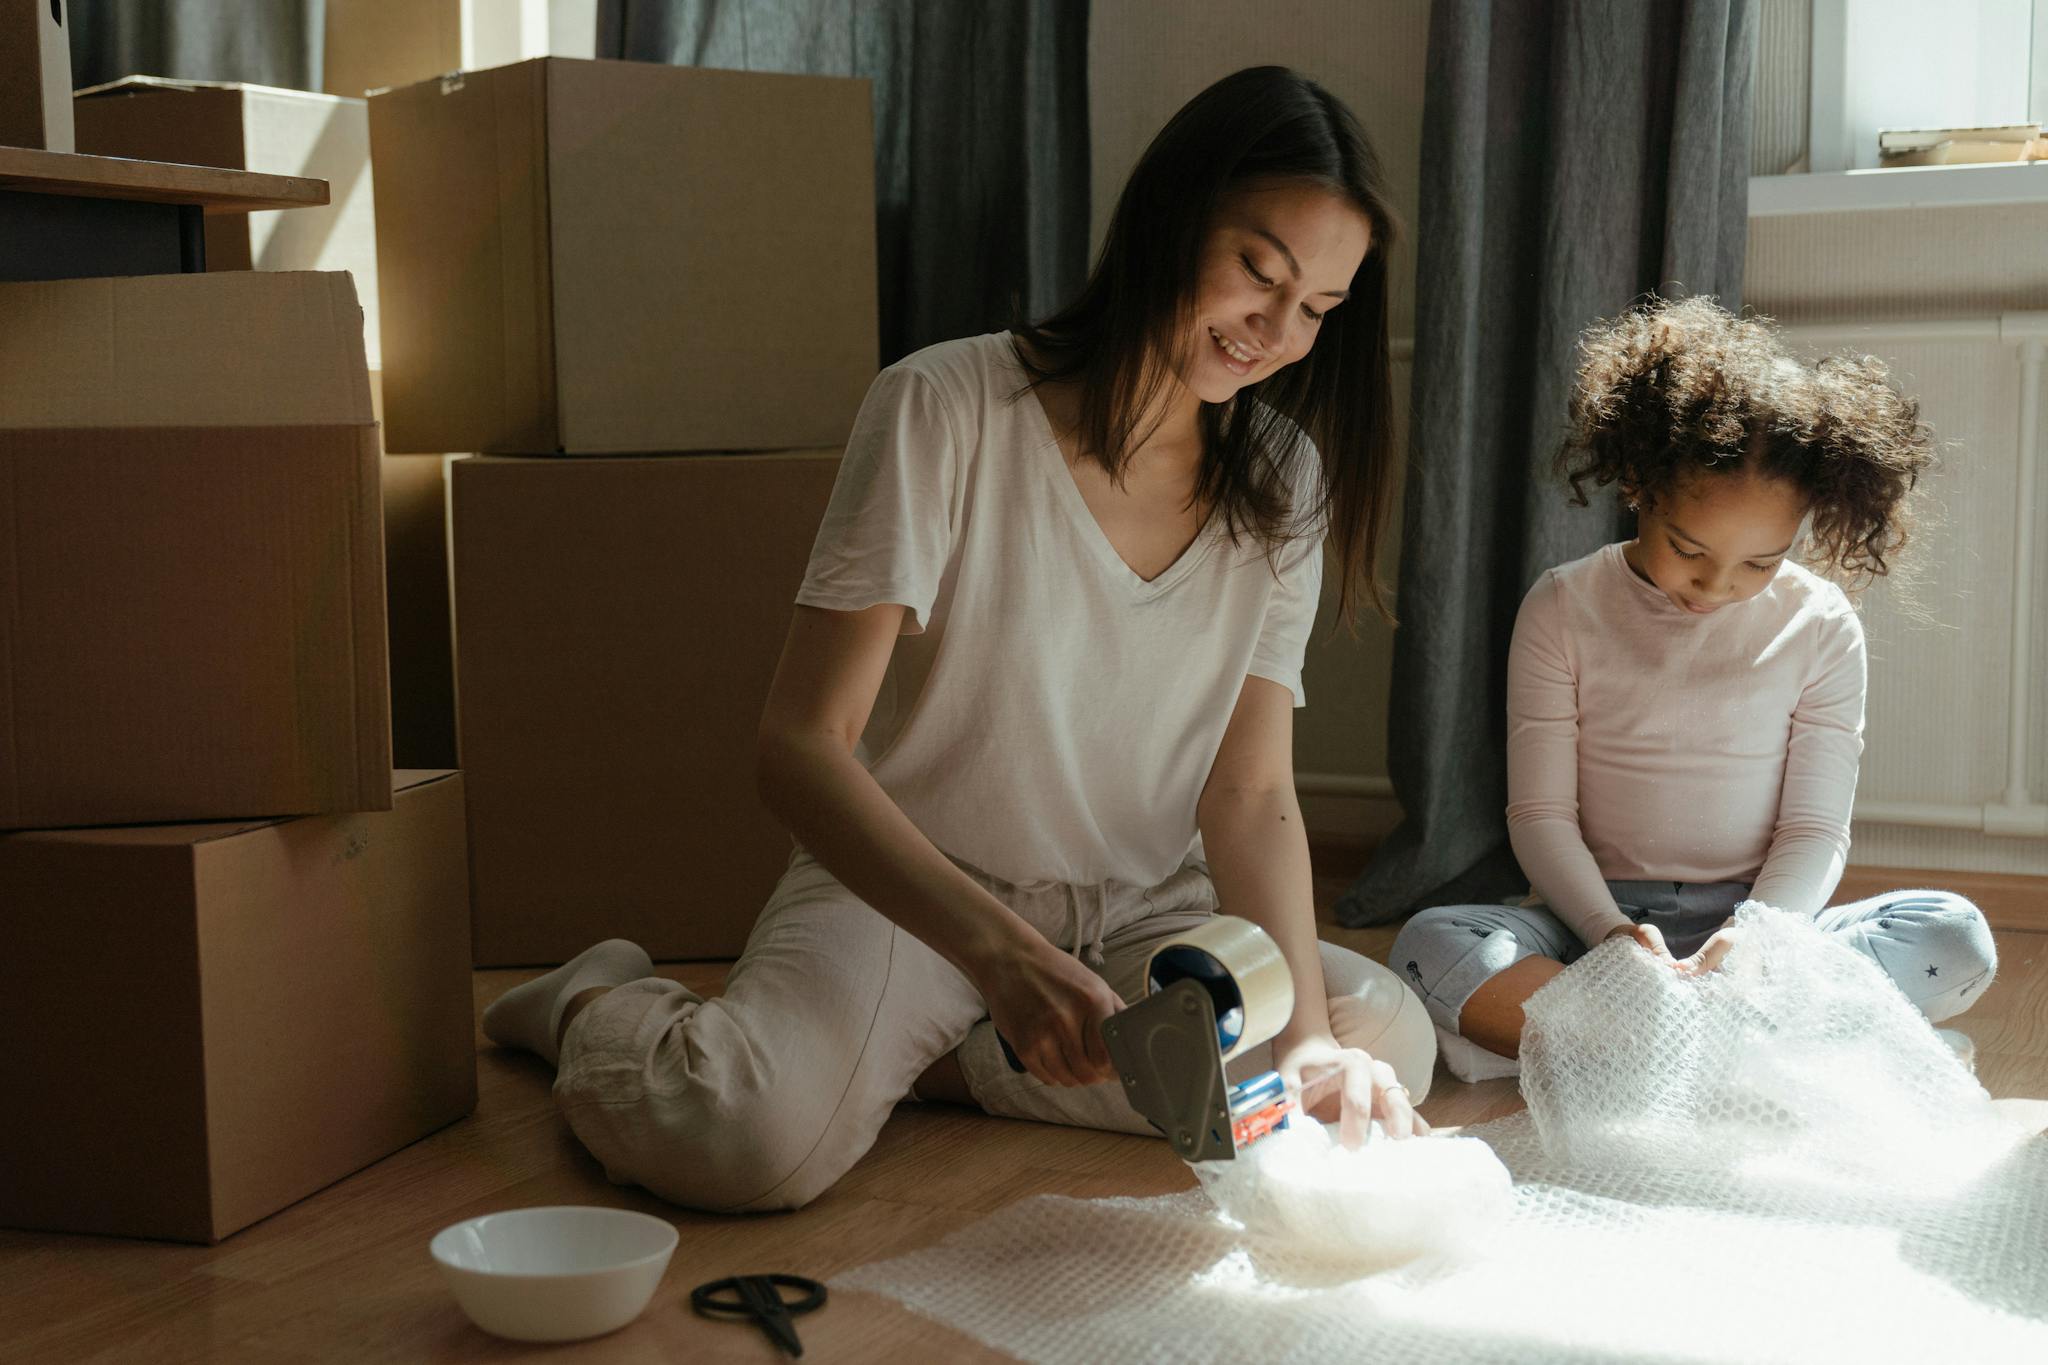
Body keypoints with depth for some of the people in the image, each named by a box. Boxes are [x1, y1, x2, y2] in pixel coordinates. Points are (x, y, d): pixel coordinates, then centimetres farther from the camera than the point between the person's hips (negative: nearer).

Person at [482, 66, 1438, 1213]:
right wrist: (999, 950, -37)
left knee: (1386, 1041, -22)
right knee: (752, 1135, -34)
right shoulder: (947, 409, -15)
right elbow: (803, 749, -21)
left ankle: (926, 1061, -10)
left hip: (1140, 910, 5)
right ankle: (602, 1009, 4)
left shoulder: (1286, 480, 1)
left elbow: (1252, 794, -4)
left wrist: (1306, 1034, -23)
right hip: (908, 890, -5)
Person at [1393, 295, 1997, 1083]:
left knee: (1956, 939, -26)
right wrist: (1611, 931, -22)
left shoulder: (1820, 625, 2)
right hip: (1596, 918, -1)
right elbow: (1540, 812, -3)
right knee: (1430, 948, -31)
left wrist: (1750, 940, -22)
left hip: (1758, 917, 1)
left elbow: (1816, 828, -1)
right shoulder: (1562, 610, 0)